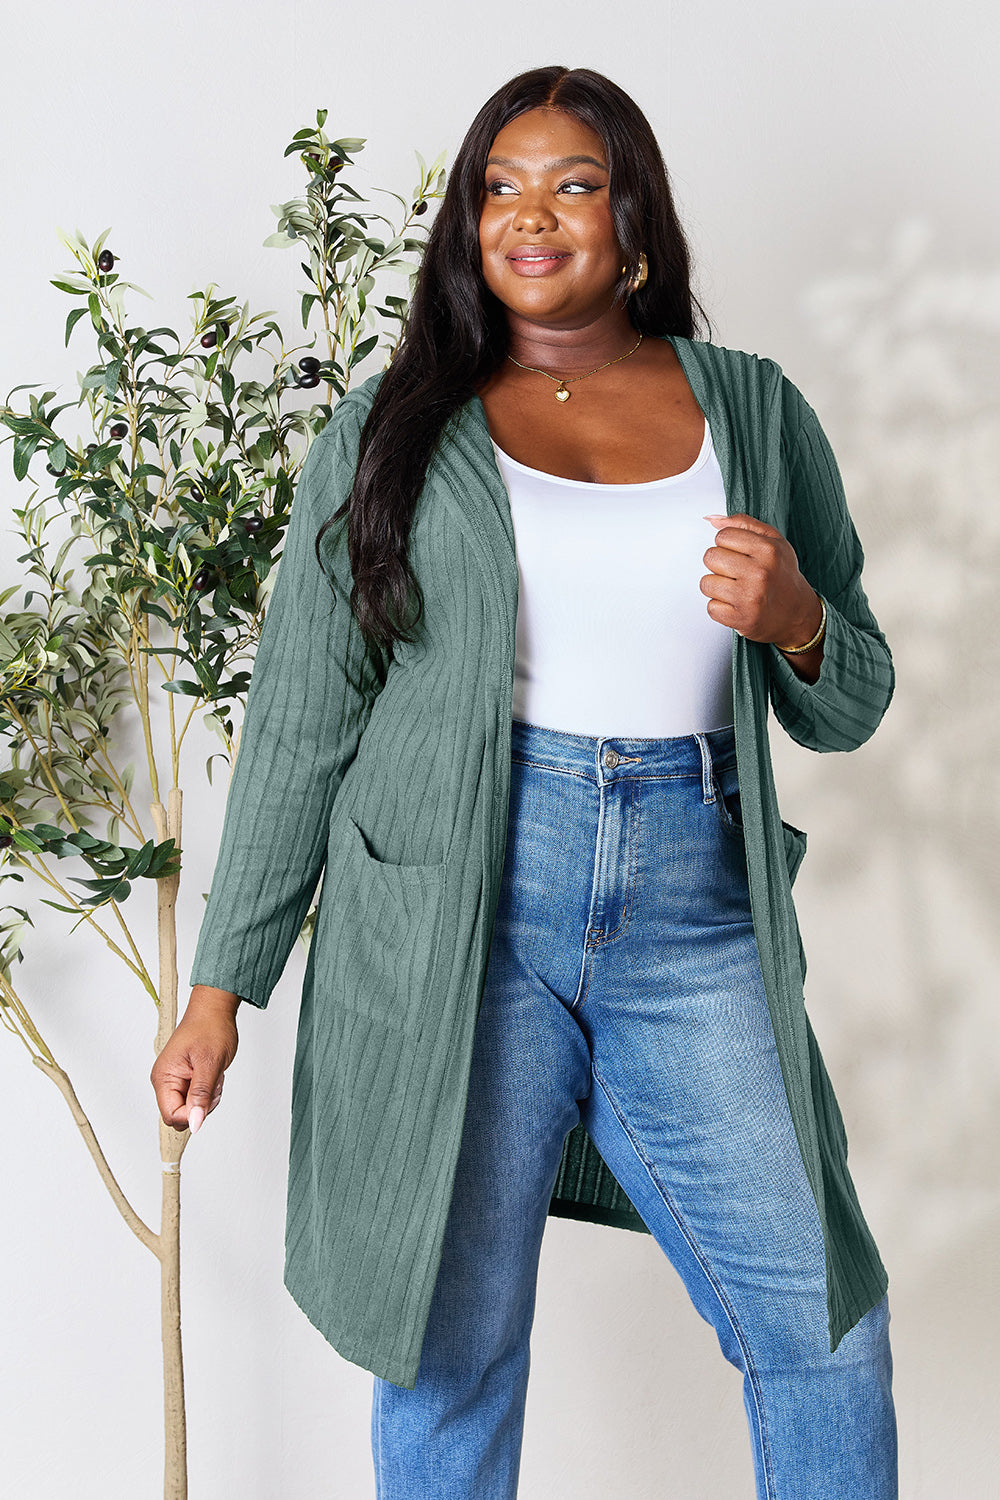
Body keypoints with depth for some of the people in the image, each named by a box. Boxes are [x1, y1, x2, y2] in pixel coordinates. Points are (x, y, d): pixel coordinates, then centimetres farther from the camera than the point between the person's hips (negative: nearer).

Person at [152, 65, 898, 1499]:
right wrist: (221, 986, 2)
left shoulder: (754, 411, 11)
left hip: (693, 910, 2)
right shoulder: (393, 429, 6)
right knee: (452, 1342, 7)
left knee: (827, 1329, 4)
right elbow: (301, 722, 6)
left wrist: (795, 618, -9)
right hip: (458, 914, -1)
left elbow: (851, 706, 15)